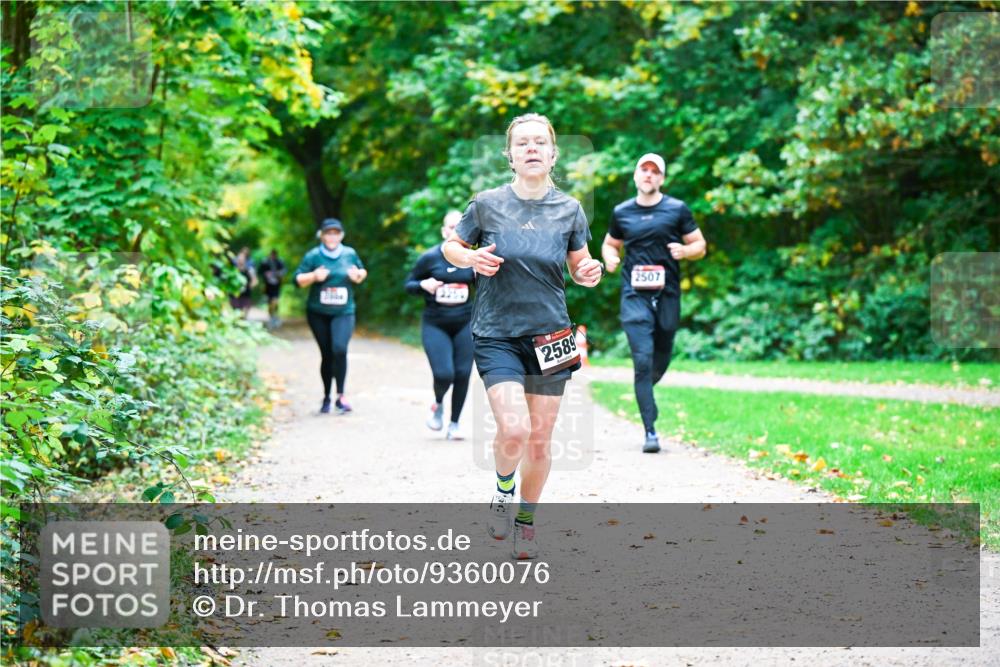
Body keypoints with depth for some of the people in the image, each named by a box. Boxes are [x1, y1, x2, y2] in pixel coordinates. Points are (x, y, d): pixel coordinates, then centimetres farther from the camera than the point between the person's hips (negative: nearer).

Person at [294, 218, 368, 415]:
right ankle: (326, 397, 22)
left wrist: (358, 276, -6)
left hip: (343, 312, 0)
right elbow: (298, 279, -4)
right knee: (326, 354, 5)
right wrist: (314, 276, -22)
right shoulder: (313, 256, -3)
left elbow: (362, 272, 17)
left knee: (340, 349, -21)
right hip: (318, 313, 0)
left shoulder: (350, 254, 4)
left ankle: (340, 396, -15)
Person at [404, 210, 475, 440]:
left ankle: (454, 423, 17)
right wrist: (423, 285, -15)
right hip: (435, 325, -2)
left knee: (462, 374, -2)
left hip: (465, 324, 2)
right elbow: (409, 284, 6)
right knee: (444, 374, -15)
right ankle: (438, 404, 20)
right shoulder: (430, 257, -3)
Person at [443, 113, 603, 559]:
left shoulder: (569, 209, 1)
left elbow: (579, 266, 13)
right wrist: (471, 258, -14)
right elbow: (450, 247, 8)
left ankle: (526, 520, 28)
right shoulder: (487, 204, -4)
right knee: (514, 430, -19)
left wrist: (590, 274, -10)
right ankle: (503, 489, 14)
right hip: (496, 335, -2)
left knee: (540, 440, 6)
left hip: (549, 335, 2)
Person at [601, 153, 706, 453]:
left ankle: (644, 391, 44)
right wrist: (610, 257, 0)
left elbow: (700, 246, 8)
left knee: (661, 361, 9)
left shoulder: (677, 209, 4)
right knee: (643, 359, -12)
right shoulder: (621, 212, 9)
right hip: (635, 295, -1)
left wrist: (685, 251, -15)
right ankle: (650, 432, -11)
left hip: (667, 294, 1)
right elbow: (610, 244, 23)